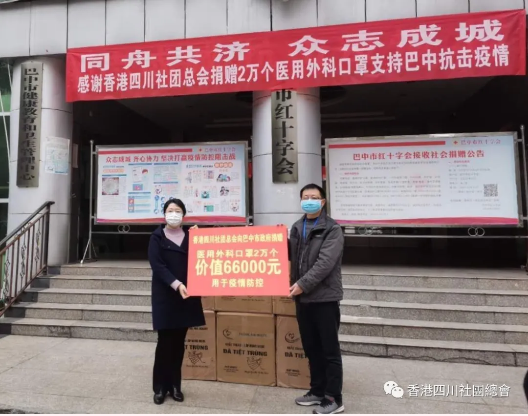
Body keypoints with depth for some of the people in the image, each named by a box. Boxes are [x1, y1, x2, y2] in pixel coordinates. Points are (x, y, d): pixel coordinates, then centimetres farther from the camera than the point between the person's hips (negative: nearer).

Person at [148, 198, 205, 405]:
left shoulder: (191, 235, 8)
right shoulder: (157, 237, 0)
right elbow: (157, 266, -12)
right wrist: (176, 284, -23)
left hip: (187, 296, 3)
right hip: (165, 296, -2)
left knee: (179, 342, 10)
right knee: (165, 342, 1)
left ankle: (175, 385, 24)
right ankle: (160, 387, 19)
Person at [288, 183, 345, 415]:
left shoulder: (332, 229, -7)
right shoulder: (296, 228, 12)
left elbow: (325, 263, -17)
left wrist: (303, 284, -21)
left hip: (325, 297, -6)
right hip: (303, 298, 6)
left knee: (330, 350, 5)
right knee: (311, 349, 16)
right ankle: (317, 391, 32)